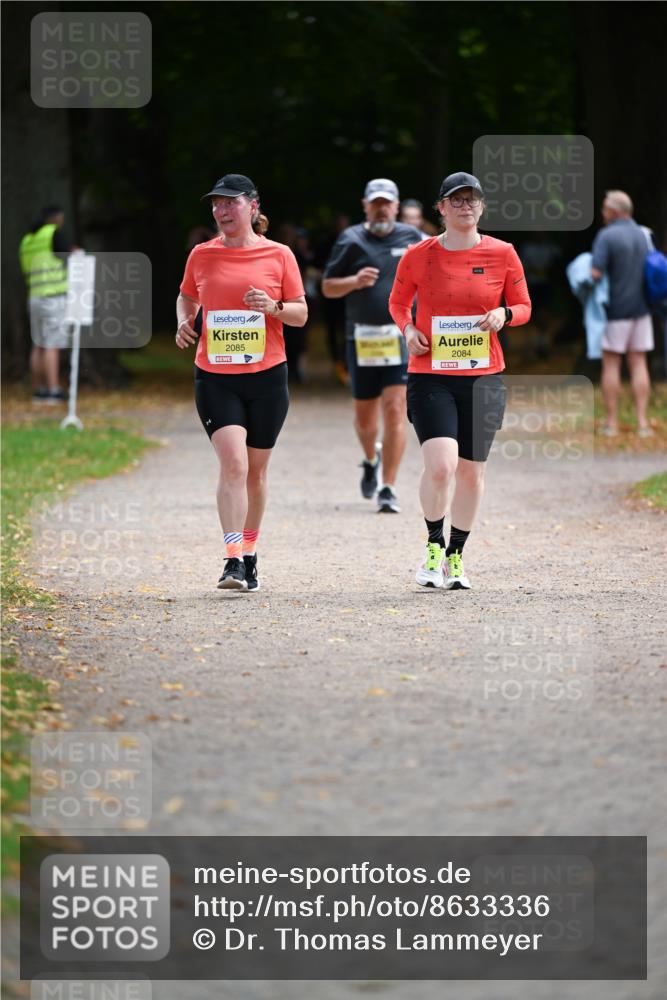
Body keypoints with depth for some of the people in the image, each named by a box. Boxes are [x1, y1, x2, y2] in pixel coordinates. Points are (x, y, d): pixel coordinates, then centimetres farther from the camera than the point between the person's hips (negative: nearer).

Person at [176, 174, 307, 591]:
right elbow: (186, 298, 22)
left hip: (267, 375, 1)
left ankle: (250, 556, 26)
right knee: (233, 462, -16)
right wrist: (184, 322, 1)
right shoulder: (201, 255, 5)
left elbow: (301, 313, 5)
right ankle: (233, 561, -21)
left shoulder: (278, 255, 1)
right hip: (215, 376, 0)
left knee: (256, 469, 10)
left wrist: (273, 307, -15)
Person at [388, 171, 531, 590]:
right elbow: (398, 301, 14)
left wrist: (504, 314, -11)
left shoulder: (503, 254, 1)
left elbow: (524, 306, 11)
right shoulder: (419, 255, -1)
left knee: (471, 472, 8)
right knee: (440, 466, -19)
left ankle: (456, 555, 27)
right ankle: (434, 545, 5)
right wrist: (408, 328, -6)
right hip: (431, 375, -2)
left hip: (484, 377, 2)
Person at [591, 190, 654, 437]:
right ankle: (642, 422, 0)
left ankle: (611, 423, 4)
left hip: (615, 310, -5)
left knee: (610, 364, 3)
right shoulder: (642, 235, 7)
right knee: (638, 364, 6)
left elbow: (595, 274, -21)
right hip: (641, 308, 5)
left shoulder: (606, 236, -14)